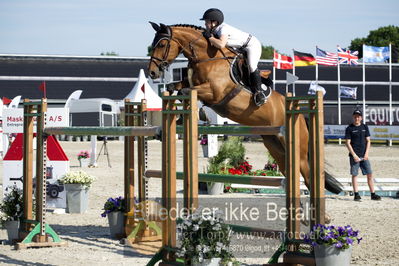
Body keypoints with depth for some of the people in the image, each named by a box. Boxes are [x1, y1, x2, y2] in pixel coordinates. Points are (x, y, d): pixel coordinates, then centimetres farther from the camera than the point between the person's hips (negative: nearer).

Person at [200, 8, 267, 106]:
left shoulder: (224, 29, -31)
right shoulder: (215, 30, -3)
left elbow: (221, 45, -47)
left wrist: (209, 37, -34)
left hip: (252, 44, -10)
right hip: (241, 48, 10)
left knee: (251, 66, -26)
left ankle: (259, 91, -17)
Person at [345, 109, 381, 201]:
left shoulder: (365, 127, 10)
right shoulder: (349, 128, 0)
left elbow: (368, 141, 9)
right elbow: (348, 143, -4)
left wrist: (366, 153, -4)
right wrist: (354, 155, -12)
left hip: (364, 155, 3)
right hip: (354, 155, -3)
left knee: (370, 174, 1)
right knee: (354, 175, -2)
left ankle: (373, 194, 6)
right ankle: (356, 194, 3)